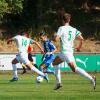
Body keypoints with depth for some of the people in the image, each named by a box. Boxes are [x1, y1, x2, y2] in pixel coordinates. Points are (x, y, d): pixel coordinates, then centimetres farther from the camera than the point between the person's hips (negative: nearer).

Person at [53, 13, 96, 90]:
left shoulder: (62, 28, -5)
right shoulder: (74, 30, 11)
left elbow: (56, 39, -13)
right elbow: (81, 39, 1)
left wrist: (54, 36, 10)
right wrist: (79, 47, 17)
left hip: (65, 51, -8)